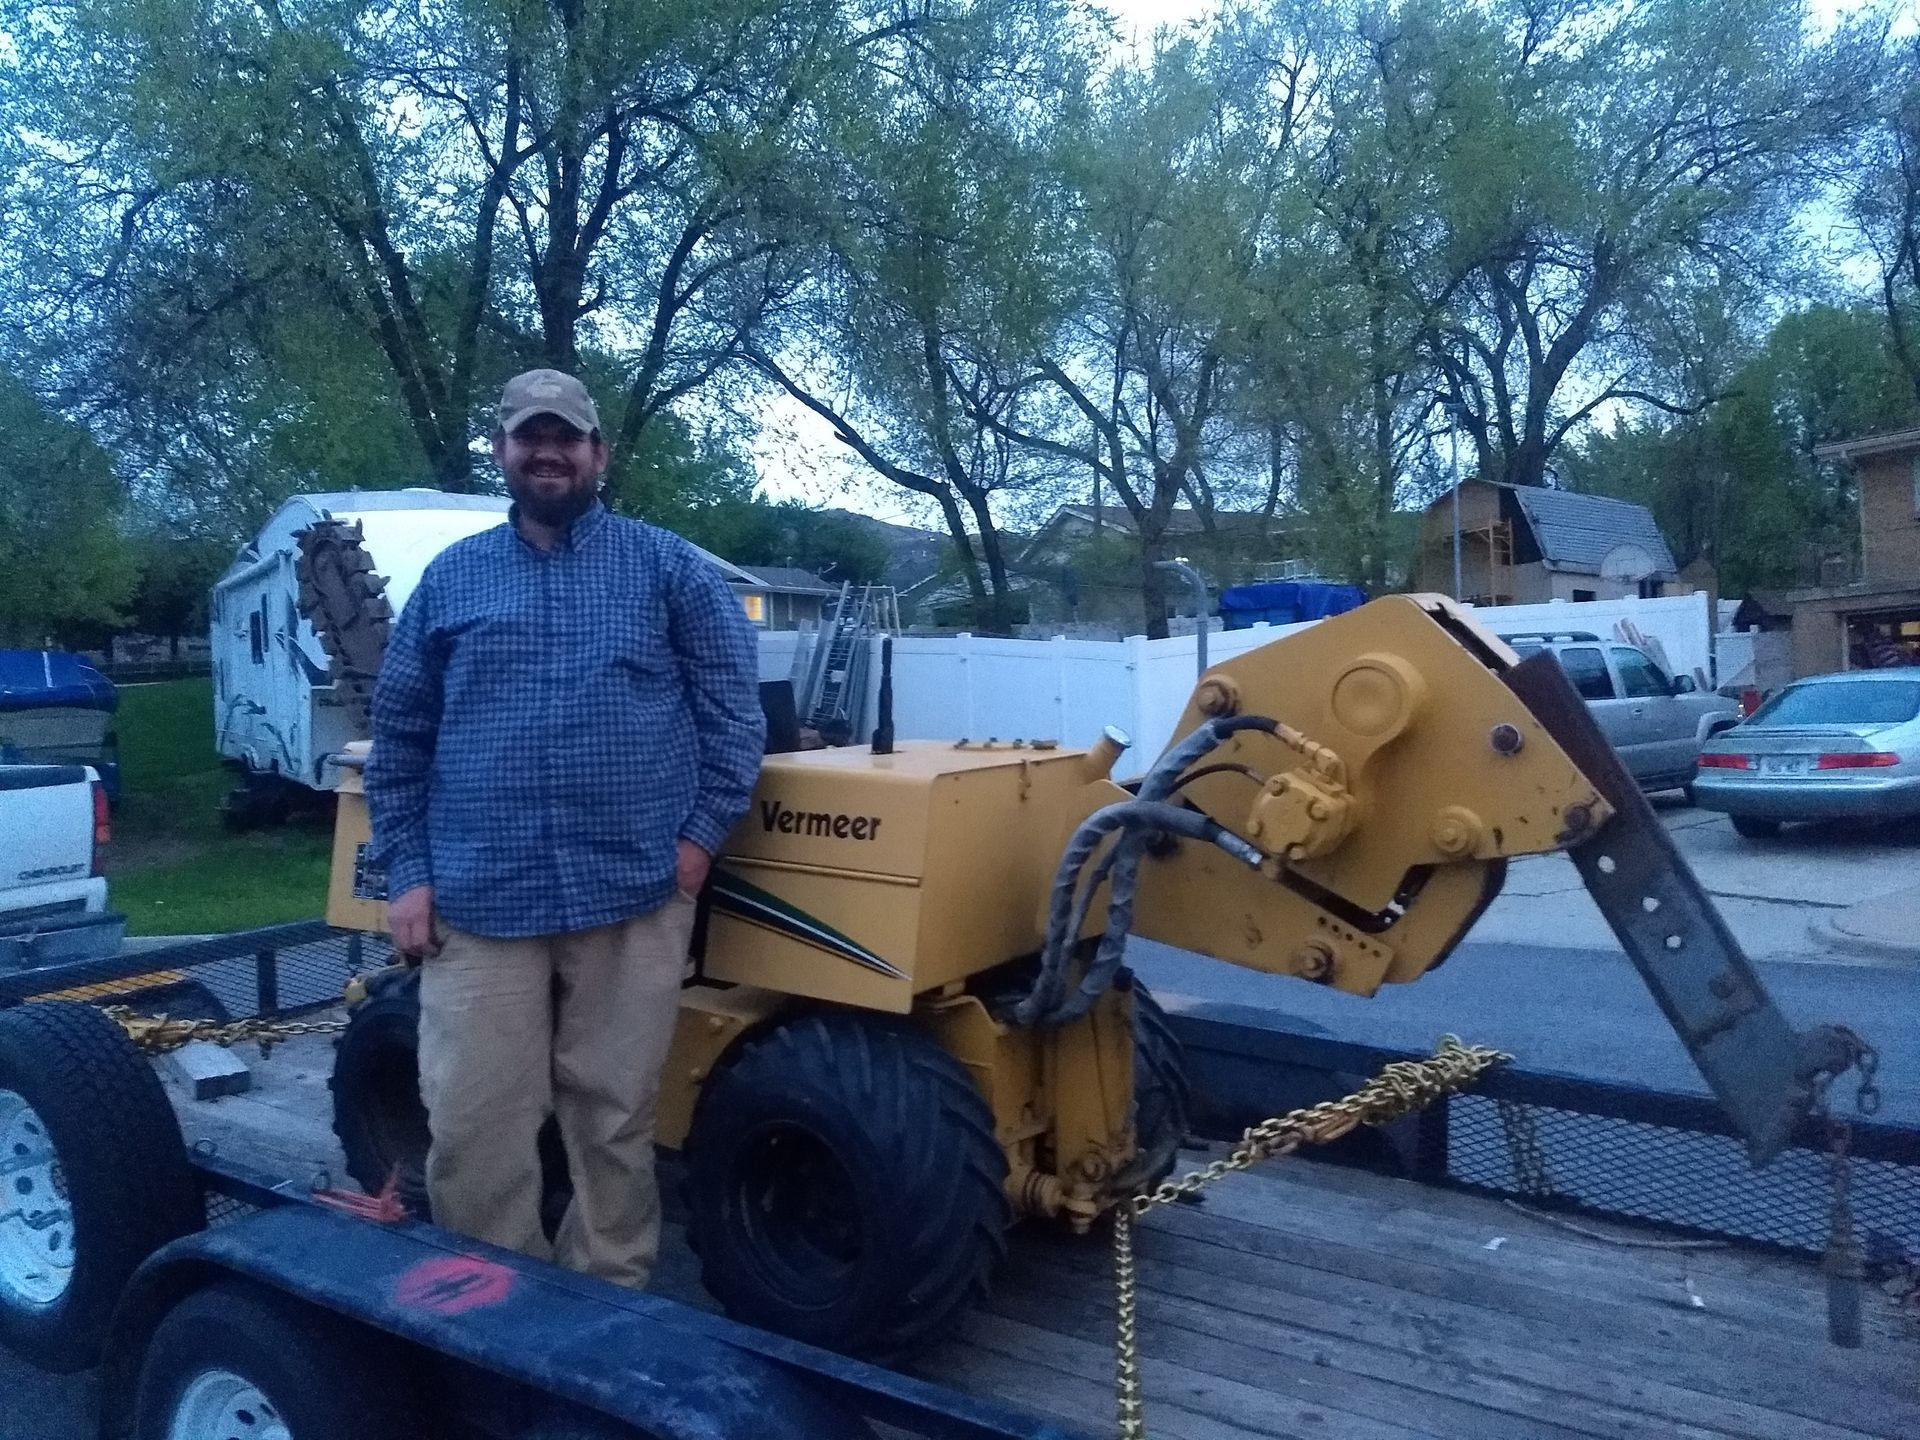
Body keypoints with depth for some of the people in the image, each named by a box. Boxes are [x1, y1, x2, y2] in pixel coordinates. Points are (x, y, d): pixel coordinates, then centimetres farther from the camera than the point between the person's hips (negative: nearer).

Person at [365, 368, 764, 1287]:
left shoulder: (668, 568, 5)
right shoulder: (450, 579, 10)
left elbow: (734, 708, 4)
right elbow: (398, 736, 12)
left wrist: (701, 833, -4)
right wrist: (407, 873, 5)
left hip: (632, 896, -1)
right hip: (479, 902, 2)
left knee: (615, 1122, 10)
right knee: (471, 1133, 3)